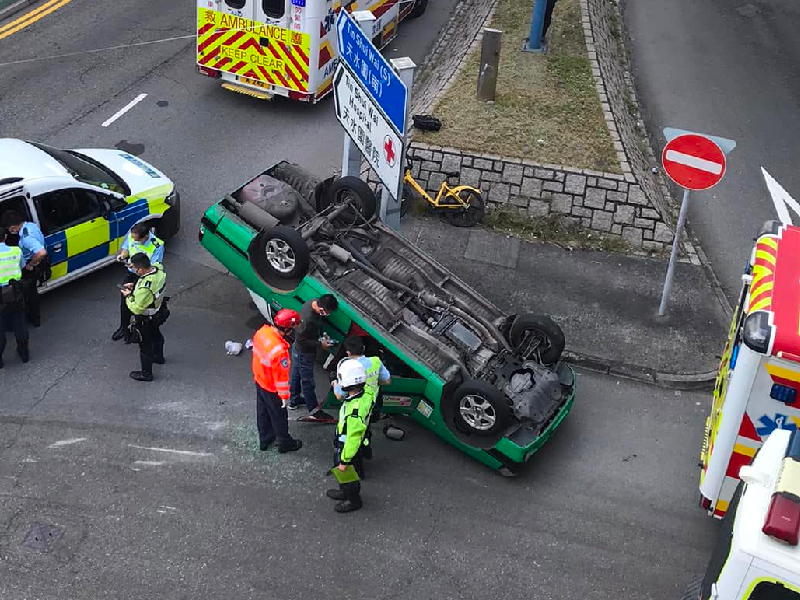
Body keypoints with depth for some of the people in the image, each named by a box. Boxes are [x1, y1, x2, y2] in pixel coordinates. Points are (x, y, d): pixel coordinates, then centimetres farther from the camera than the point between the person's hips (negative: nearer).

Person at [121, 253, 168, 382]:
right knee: (156, 335, 33)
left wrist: (128, 296, -15)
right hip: (159, 312, 8)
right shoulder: (159, 270, -18)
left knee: (145, 345, 14)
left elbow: (136, 308, -31)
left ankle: (146, 373, 33)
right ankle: (158, 357, 60)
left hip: (146, 320, -8)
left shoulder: (144, 289, -42)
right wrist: (135, 287, -3)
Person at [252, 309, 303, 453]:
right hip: (272, 388, -7)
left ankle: (264, 439, 48)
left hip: (259, 379, 7)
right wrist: (284, 396, -12)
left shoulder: (262, 332, -17)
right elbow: (281, 376, -27)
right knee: (279, 416, 17)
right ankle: (284, 443, 40)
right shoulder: (279, 350, -40)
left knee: (263, 412, 27)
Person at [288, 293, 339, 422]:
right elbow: (301, 340, -27)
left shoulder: (314, 302, -13)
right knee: (307, 381, 9)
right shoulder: (308, 319, -39)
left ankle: (294, 400, 47)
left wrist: (322, 335, -1)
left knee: (296, 375, 26)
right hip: (303, 353, -9)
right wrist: (320, 343, -22)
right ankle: (314, 411, 25)